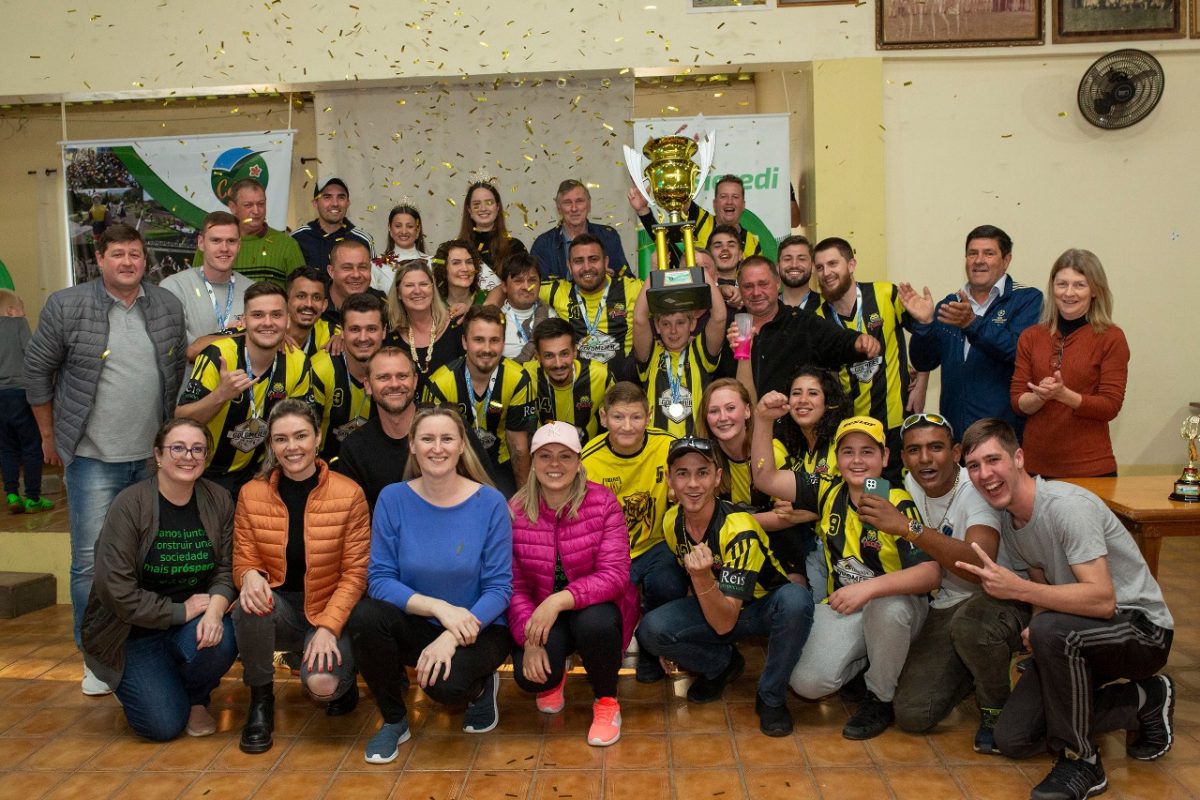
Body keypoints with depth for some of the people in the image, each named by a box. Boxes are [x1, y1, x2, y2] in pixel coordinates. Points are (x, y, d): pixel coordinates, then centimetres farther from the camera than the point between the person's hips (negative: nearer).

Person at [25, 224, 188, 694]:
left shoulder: (168, 306, 5)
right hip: (94, 459, -3)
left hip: (154, 456, 3)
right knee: (92, 560, -1)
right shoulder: (66, 307, -6)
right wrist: (50, 437, 6)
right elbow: (37, 372, 2)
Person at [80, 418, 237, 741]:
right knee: (164, 725, -14)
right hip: (134, 630, -3)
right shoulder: (129, 505, -17)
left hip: (193, 621, 3)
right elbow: (117, 590, -19)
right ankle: (145, 683, 23)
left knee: (221, 642, -31)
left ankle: (197, 699, 4)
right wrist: (181, 611, -19)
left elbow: (226, 568, -3)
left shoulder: (218, 500, -3)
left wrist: (215, 607, -24)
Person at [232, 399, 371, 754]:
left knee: (322, 683, -30)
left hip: (329, 611, -2)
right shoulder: (251, 494, -2)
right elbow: (244, 561, 1)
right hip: (278, 608, 3)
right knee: (251, 605, -33)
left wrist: (328, 627, -20)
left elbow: (355, 574, -9)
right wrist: (250, 576, -24)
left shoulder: (349, 494, -10)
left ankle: (342, 677, 12)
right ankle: (260, 699, -5)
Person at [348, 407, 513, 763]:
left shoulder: (490, 503, -11)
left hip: (477, 628, -2)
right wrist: (439, 607, -25)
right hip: (415, 625, 3)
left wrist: (451, 638, -25)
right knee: (365, 616, -28)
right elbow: (379, 578, -10)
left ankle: (481, 686, 8)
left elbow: (499, 587, -11)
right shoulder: (393, 499, -6)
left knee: (446, 682, -33)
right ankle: (394, 719, -1)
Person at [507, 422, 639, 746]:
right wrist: (529, 638, -22)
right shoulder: (515, 511, -9)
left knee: (594, 623, -36)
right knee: (529, 675, -25)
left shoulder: (603, 503, -14)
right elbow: (514, 586, -8)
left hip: (595, 606, -1)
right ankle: (555, 674, 18)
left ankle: (606, 700, -3)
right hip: (539, 612, 2)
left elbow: (614, 574, -22)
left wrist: (560, 600, -35)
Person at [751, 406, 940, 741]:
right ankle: (865, 661, 15)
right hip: (843, 610, 3)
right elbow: (766, 478, -5)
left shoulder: (900, 505, -19)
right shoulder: (829, 494, -5)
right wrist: (764, 421, -17)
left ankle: (881, 699, -10)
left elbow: (931, 573, -30)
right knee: (807, 682, -19)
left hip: (897, 607, -3)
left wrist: (869, 588, -43)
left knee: (886, 608, -39)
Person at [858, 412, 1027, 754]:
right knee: (912, 715, -12)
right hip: (944, 608, 5)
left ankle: (996, 709, -8)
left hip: (997, 598, -5)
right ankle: (970, 671, 21)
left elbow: (981, 566, -39)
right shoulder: (909, 486, 0)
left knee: (970, 624, -42)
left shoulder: (978, 489, -21)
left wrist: (907, 527, -44)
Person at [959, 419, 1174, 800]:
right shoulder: (1009, 520, 1)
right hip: (1075, 636, 8)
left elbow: (1102, 600, -31)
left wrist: (1016, 589, -37)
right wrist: (1035, 631, -11)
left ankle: (1080, 760, -16)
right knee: (1012, 739, -2)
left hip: (1142, 628, -8)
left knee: (1051, 630, -40)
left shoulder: (1067, 506, -25)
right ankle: (1143, 701, 14)